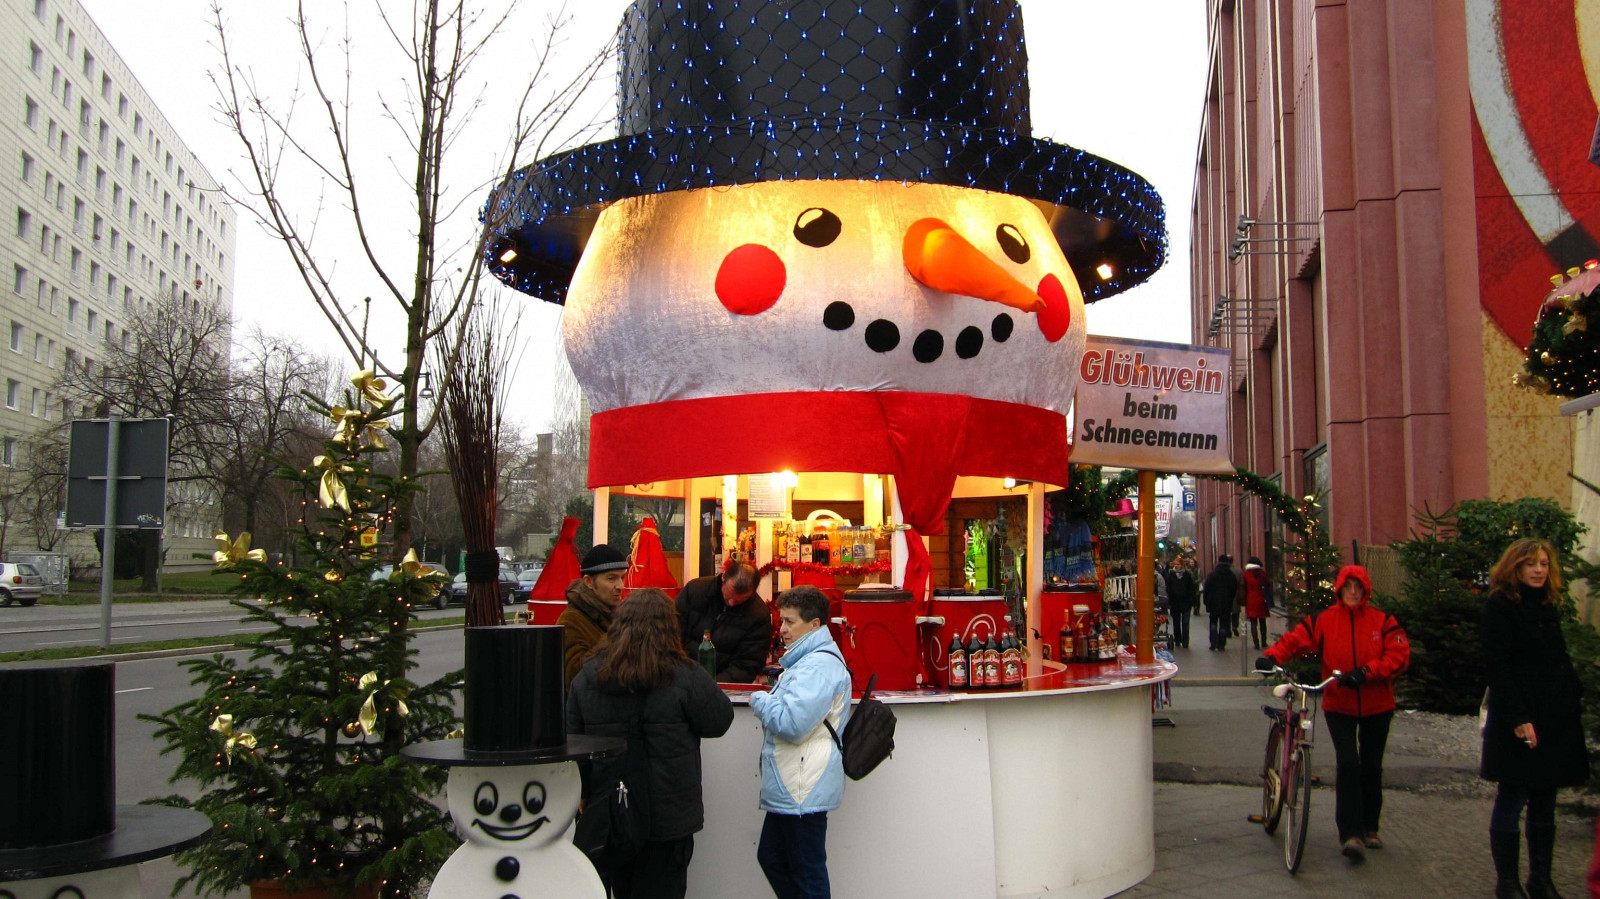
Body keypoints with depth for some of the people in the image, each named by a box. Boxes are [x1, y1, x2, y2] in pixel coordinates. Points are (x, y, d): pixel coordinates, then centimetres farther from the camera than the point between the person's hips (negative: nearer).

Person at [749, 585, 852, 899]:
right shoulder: (808, 659, 15)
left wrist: (759, 701, -11)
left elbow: (792, 722, -27)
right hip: (789, 790, 11)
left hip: (802, 792, -11)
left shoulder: (819, 665, -20)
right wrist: (768, 699, 9)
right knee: (771, 858, 20)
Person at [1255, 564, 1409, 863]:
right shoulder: (1323, 620, -3)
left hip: (1376, 706, 2)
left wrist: (1364, 673, -24)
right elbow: (1294, 640, -6)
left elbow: (1399, 656, -11)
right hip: (1339, 706, -1)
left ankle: (1369, 828, 29)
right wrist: (1271, 657, -25)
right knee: (1347, 764, -14)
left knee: (1371, 767, 13)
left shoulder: (1383, 621, -3)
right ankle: (1351, 833, -13)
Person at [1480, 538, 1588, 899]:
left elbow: (1561, 662, 21)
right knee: (1513, 799, -2)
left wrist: (1574, 700, 9)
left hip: (1556, 719, 7)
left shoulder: (1548, 606, 15)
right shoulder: (1499, 606, -8)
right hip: (1520, 720, -7)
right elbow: (1497, 666, -14)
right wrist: (1518, 717, -19)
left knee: (1545, 803, 11)